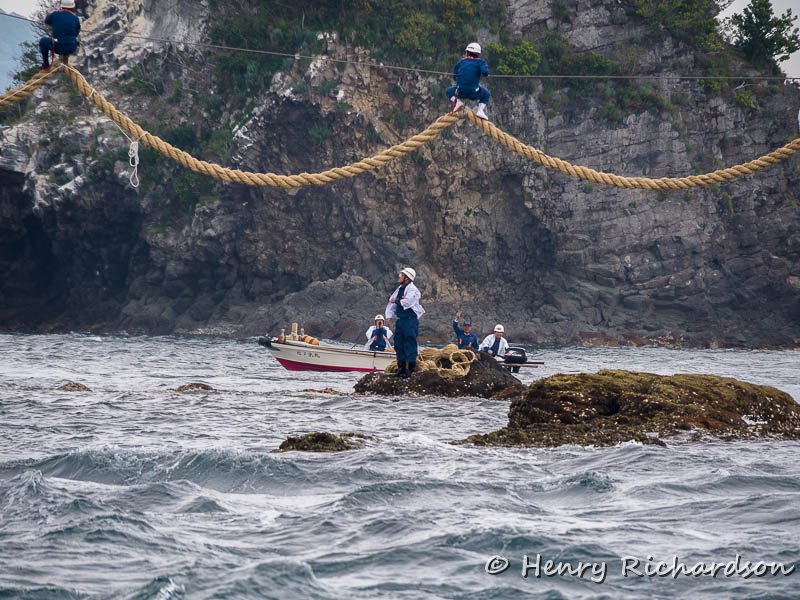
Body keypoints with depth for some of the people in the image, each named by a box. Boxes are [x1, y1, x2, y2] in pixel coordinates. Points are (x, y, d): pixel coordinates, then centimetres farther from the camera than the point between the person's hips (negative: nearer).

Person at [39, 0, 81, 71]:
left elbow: (46, 21, 14)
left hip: (58, 48, -2)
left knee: (43, 41, 27)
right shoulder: (75, 18, -5)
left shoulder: (55, 15, -8)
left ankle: (45, 64, 28)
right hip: (72, 49, 2)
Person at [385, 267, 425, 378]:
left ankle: (410, 368, -5)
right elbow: (392, 301, 19)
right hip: (400, 320, 9)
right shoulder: (400, 289, 16)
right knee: (399, 344, 11)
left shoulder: (412, 289, -12)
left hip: (410, 320, -9)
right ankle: (401, 368, 19)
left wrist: (396, 301, -9)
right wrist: (389, 315, 9)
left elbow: (407, 302, -26)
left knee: (410, 344, -7)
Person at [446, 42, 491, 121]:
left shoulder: (460, 63, 10)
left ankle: (457, 101, 2)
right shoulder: (480, 62, 2)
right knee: (486, 94, 30)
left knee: (449, 91, 33)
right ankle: (480, 110, 6)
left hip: (460, 92, 1)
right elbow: (485, 72, -16)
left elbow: (455, 77, 18)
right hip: (474, 93, -1)